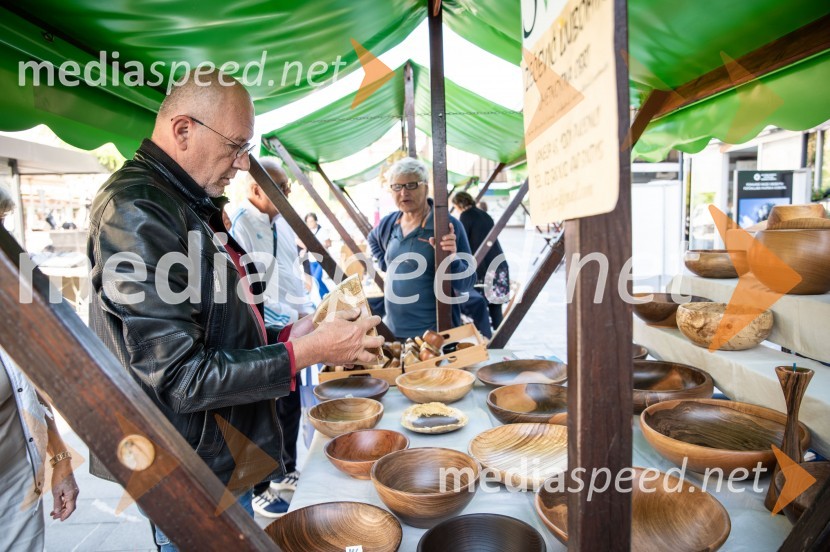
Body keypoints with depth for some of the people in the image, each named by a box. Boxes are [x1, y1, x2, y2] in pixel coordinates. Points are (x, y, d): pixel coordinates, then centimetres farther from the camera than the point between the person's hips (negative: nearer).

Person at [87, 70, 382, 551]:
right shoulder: (137, 213, -22)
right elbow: (179, 376, -25)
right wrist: (304, 353, -22)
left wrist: (286, 336, 3)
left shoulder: (187, 205, 9)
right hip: (195, 478, -9)